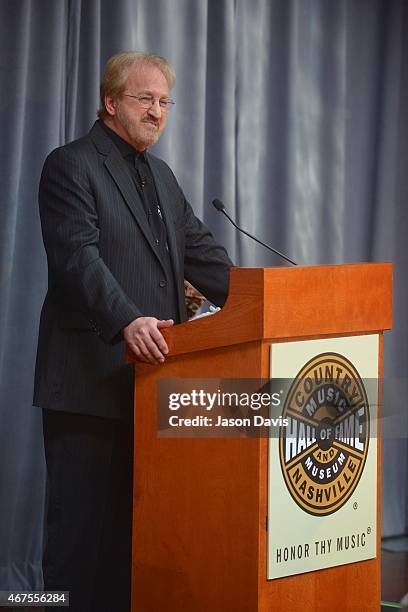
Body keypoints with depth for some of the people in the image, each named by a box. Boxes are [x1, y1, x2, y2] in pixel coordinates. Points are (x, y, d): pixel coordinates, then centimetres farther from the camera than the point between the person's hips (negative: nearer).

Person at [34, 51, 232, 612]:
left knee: (135, 517, 9)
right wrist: (127, 322, -33)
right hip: (92, 377, -7)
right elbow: (79, 257, -19)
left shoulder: (161, 176, 19)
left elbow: (202, 255, 16)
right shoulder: (70, 166, -6)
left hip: (152, 376, 7)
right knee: (83, 517, -3)